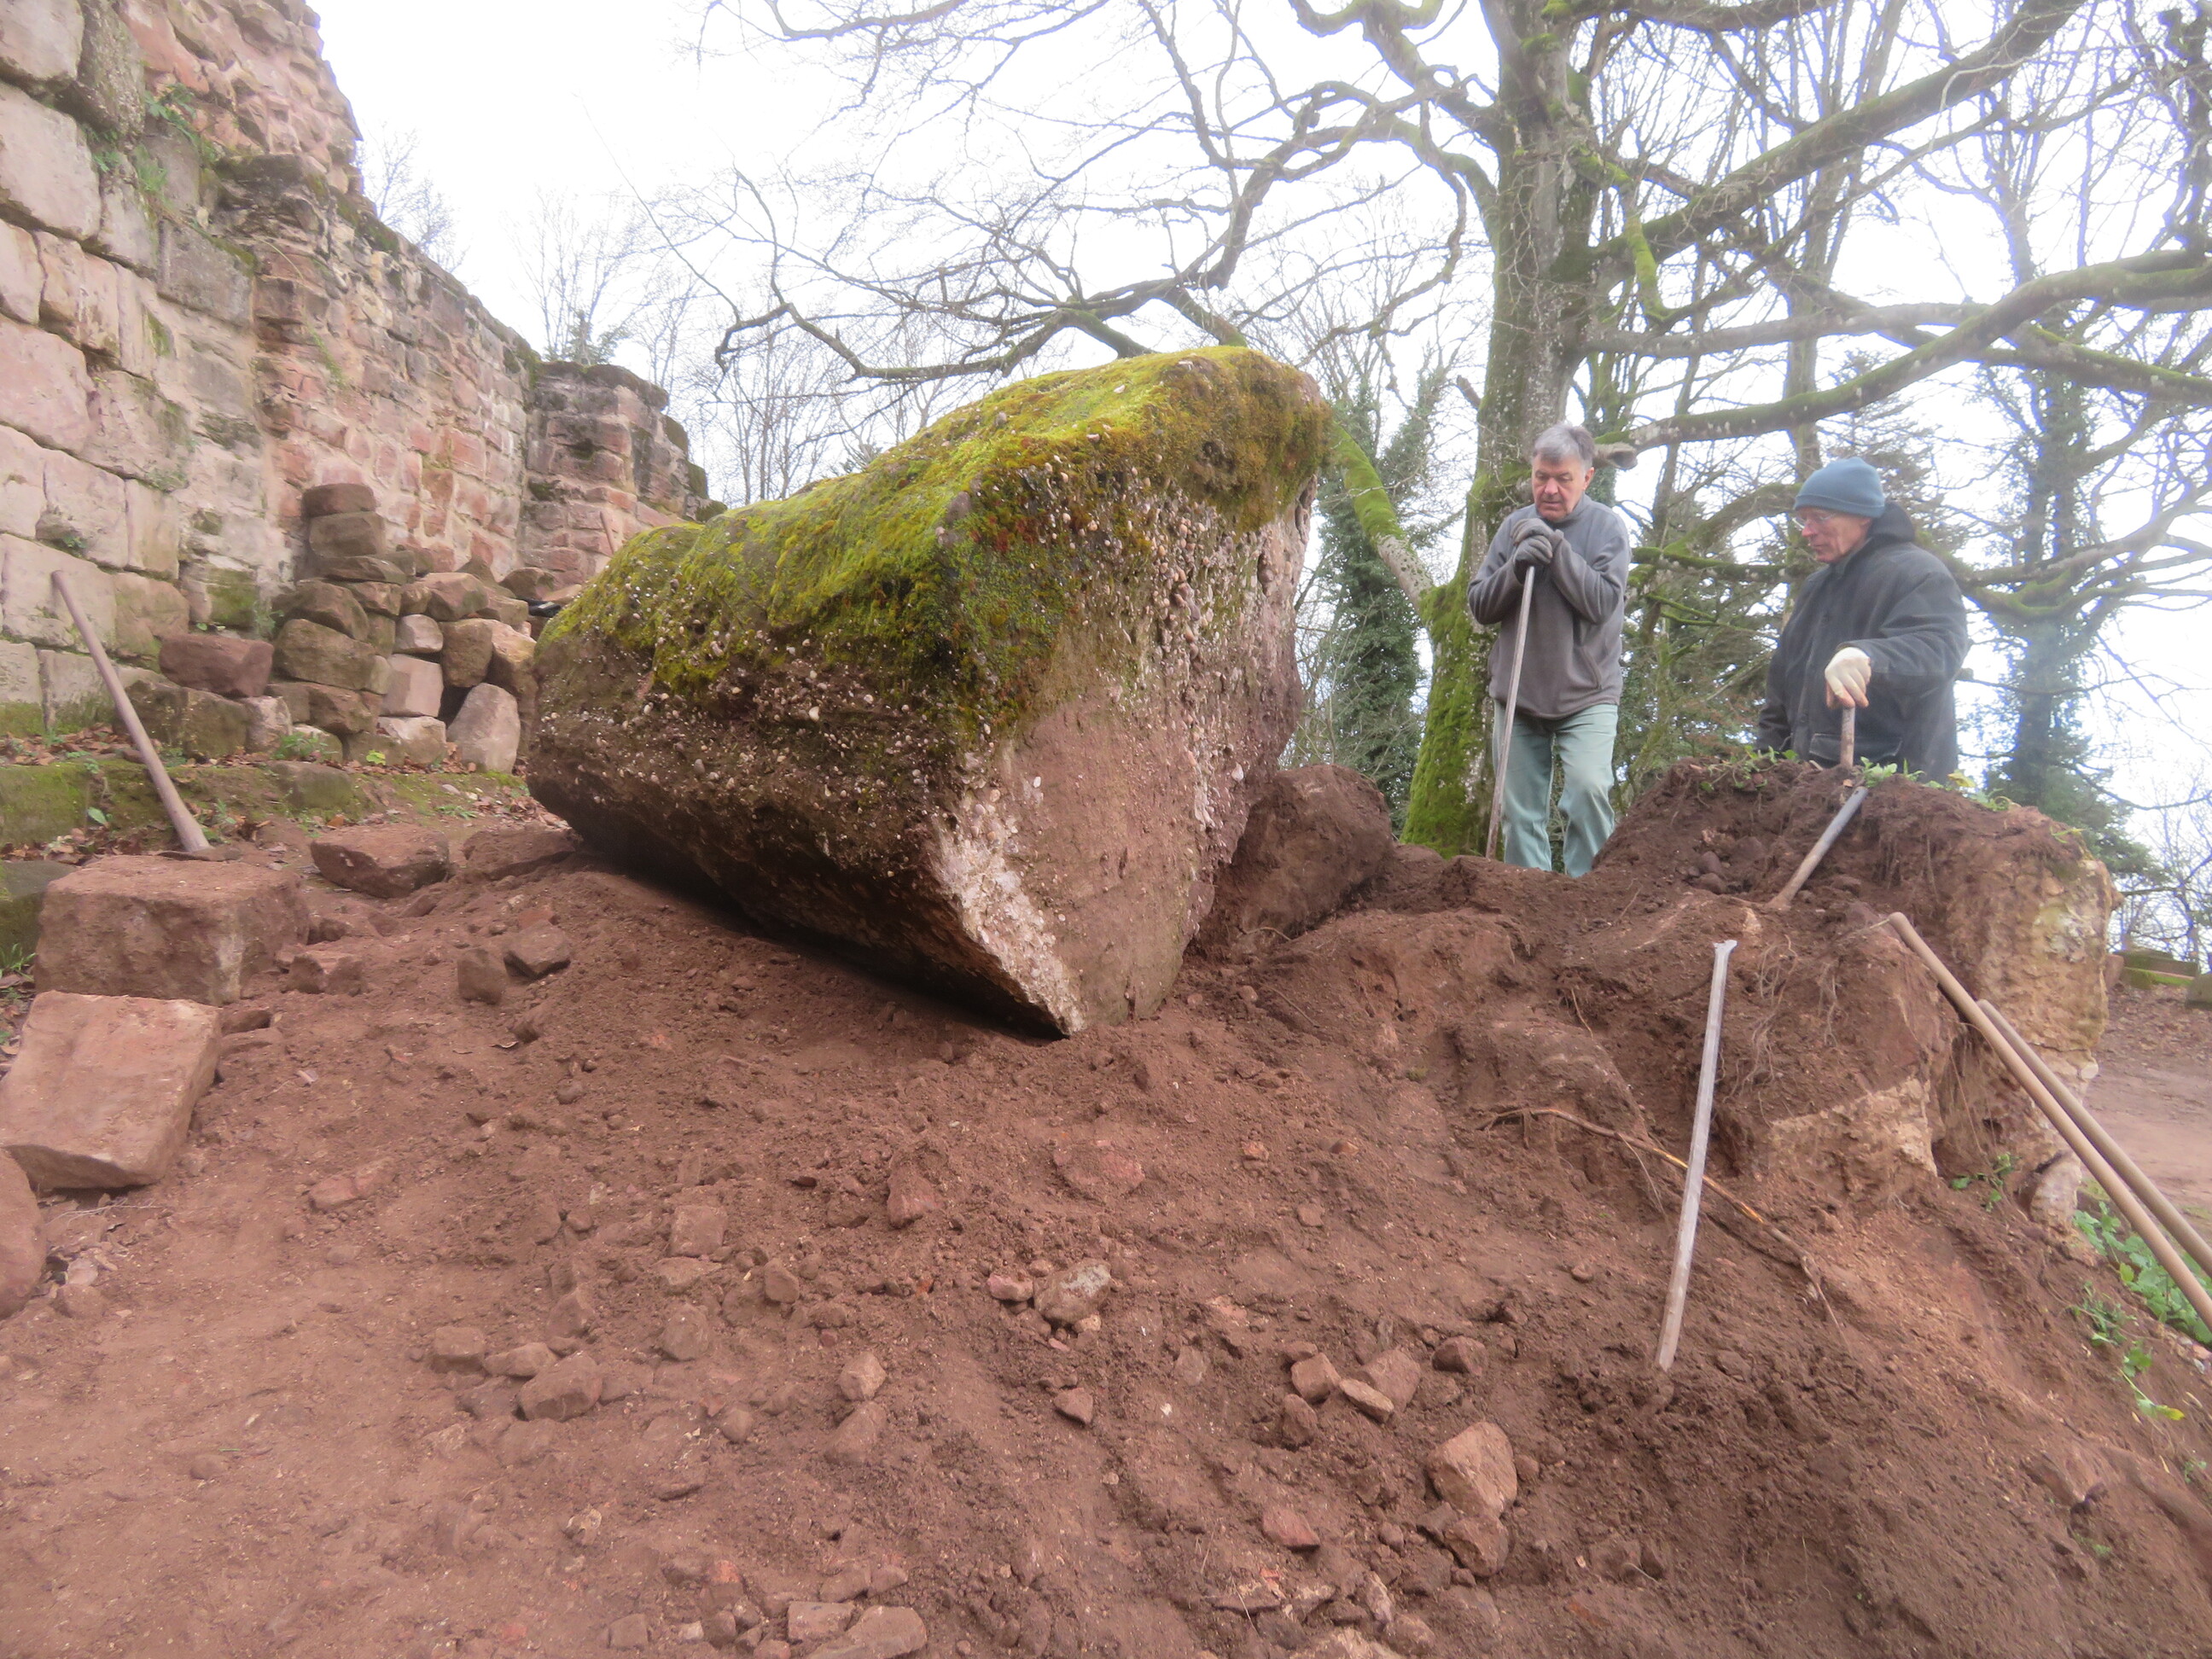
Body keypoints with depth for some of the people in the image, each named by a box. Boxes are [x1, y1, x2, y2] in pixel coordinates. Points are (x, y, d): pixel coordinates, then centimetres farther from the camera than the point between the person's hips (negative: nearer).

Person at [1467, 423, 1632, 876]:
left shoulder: (1607, 526, -1)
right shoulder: (1514, 525, 6)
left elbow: (1603, 602, -14)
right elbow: (1478, 605, 3)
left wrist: (1555, 547, -18)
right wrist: (1516, 568, -15)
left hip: (1586, 696, -3)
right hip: (1518, 697, 3)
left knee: (1588, 790, -22)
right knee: (1520, 814, 6)